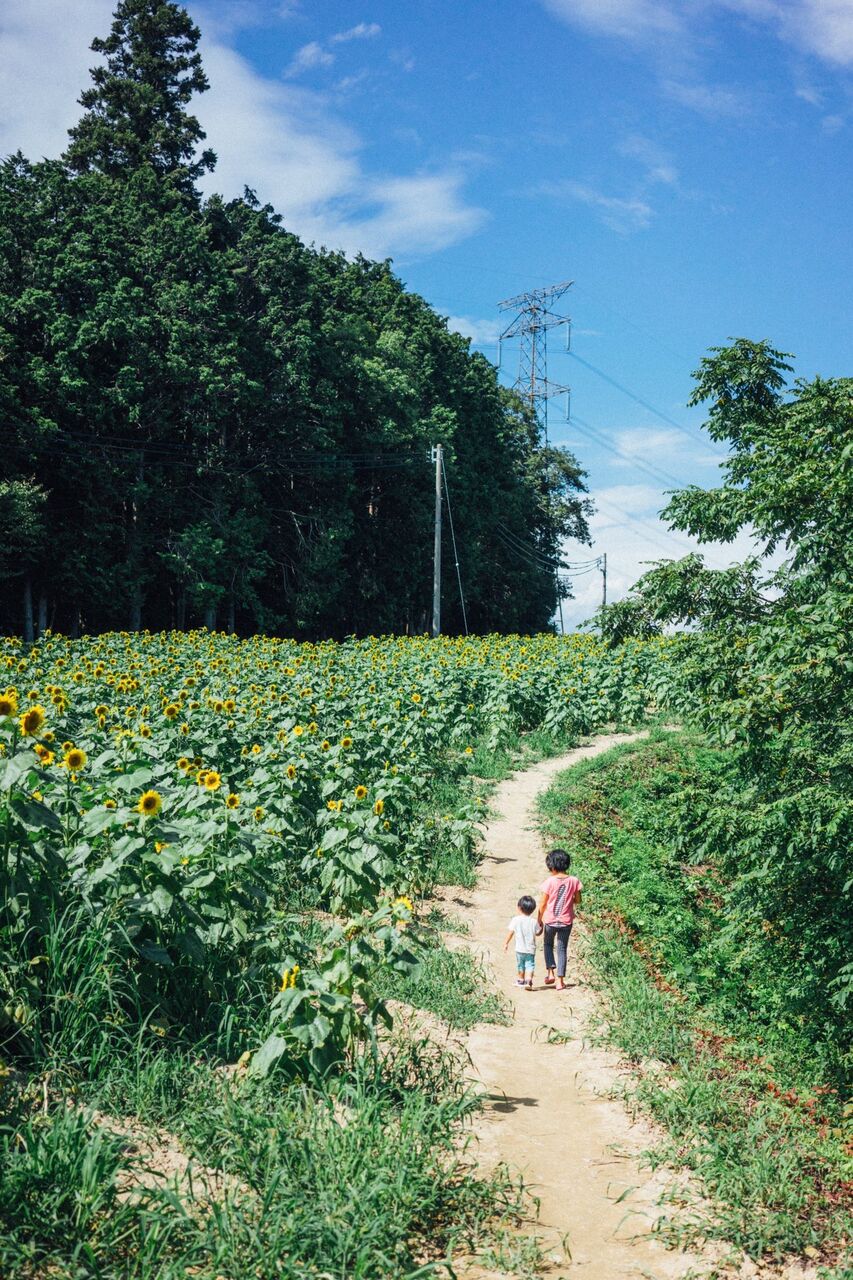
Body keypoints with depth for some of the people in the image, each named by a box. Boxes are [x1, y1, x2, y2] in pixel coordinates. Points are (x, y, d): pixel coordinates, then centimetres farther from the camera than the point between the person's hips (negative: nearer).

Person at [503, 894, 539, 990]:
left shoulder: (515, 920, -7)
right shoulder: (533, 921, -5)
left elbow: (510, 932, -6)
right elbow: (538, 932, 6)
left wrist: (506, 943, 3)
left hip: (519, 949, 1)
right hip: (531, 949, -1)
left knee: (520, 966, 18)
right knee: (530, 965, -1)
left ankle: (521, 980, 33)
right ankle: (528, 980, -21)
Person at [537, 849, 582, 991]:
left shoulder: (549, 882, -17)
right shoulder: (574, 881, -10)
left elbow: (542, 904, -9)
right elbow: (578, 901, 0)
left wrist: (539, 919, 5)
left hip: (550, 920, -2)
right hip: (566, 921, 2)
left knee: (548, 944, 23)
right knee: (562, 949, 13)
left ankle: (550, 973, 11)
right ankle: (560, 980, 11)